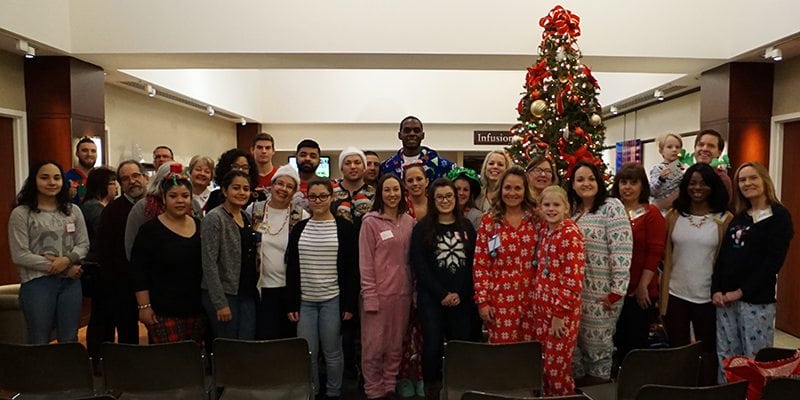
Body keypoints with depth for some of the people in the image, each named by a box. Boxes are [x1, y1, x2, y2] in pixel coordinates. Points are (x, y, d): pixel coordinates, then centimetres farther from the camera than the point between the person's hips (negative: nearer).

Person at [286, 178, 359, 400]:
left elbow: (351, 269, -3)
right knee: (307, 353, 8)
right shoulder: (299, 228, 6)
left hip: (333, 300, -3)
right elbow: (291, 268, 7)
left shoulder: (344, 227, -3)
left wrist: (350, 303, -7)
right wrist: (291, 303, 2)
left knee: (332, 352, 7)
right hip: (305, 300, 3)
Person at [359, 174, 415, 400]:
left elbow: (411, 259, 11)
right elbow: (365, 262, -8)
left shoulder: (409, 222, 7)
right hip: (378, 292, -4)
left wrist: (413, 290, 8)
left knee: (396, 345, 13)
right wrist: (369, 295, -13)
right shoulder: (370, 222, -6)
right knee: (374, 345, 2)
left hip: (402, 292, 4)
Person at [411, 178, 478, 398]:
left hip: (462, 299, 2)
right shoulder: (422, 228, 1)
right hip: (431, 299, -2)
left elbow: (474, 263, 6)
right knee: (433, 346, -1)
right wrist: (442, 294, -11)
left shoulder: (467, 227, 9)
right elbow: (419, 266, -6)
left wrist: (461, 294, -4)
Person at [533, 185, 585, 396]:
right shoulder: (543, 231, 9)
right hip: (542, 307, 7)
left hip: (561, 310, -7)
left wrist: (560, 312, -18)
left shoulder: (570, 233, -13)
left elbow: (573, 279, -18)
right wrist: (537, 305, 12)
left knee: (556, 367, 2)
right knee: (545, 365, 14)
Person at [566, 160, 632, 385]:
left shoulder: (611, 207, -10)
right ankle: (578, 384, 31)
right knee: (575, 342, 14)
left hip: (601, 293, -6)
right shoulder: (571, 210, 10)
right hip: (573, 290, 6)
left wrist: (617, 291, -19)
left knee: (597, 345, 6)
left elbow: (622, 251, -17)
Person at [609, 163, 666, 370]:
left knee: (636, 343, 7)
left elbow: (655, 252, -9)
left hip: (640, 292, -3)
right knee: (617, 341, 14)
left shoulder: (651, 213, -3)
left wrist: (643, 286, -13)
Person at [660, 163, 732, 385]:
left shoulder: (725, 218, -3)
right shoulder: (674, 215, 2)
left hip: (708, 297, -1)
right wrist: (663, 296, -1)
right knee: (677, 351, 13)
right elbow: (667, 258, 2)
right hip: (675, 295, 2)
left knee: (708, 351, 13)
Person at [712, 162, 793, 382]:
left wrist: (741, 292, -13)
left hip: (757, 300, -5)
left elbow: (773, 261, -12)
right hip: (725, 298, 5)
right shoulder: (738, 218, 13)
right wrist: (716, 290, -3)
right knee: (726, 357, 11)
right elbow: (722, 256, 10)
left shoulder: (779, 216, -4)